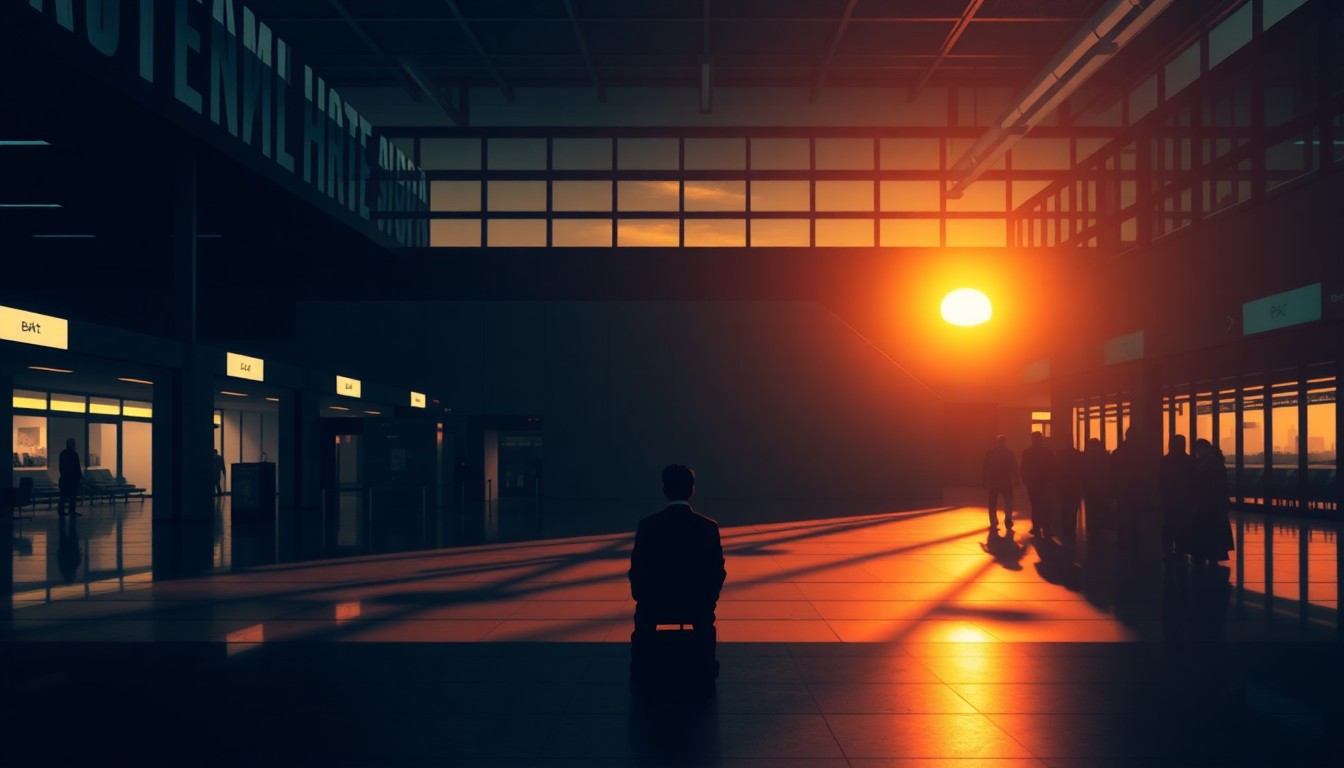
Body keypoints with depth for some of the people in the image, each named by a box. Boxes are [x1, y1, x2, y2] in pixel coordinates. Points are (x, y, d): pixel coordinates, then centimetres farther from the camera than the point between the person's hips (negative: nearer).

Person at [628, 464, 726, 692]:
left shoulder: (648, 526, -12)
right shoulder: (708, 527, -10)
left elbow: (637, 571, -6)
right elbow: (717, 573, -6)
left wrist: (641, 597, 14)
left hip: (655, 606, 0)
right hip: (697, 606, 1)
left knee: (643, 608, 35)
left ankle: (642, 670, 41)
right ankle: (705, 670, 40)